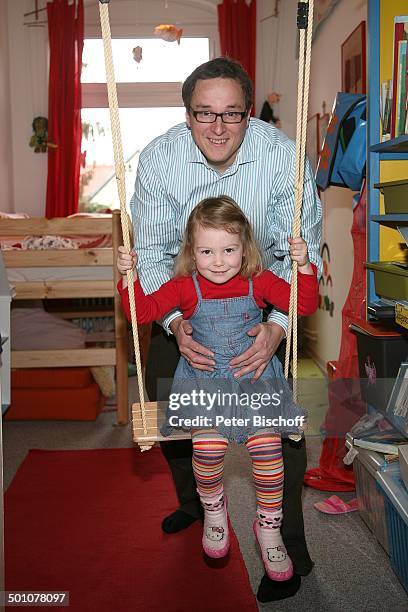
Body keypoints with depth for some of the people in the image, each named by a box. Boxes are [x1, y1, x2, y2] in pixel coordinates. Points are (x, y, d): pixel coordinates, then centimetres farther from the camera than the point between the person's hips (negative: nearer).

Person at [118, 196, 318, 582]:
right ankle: (213, 509, 8)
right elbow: (144, 311, -1)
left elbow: (305, 306, 1)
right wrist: (128, 276, -15)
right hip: (203, 381, 0)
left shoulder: (259, 282, 2)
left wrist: (304, 266, -13)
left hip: (255, 378, 1)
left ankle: (268, 526, 5)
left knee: (267, 445, -19)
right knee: (208, 445, -24)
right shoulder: (185, 287, 0)